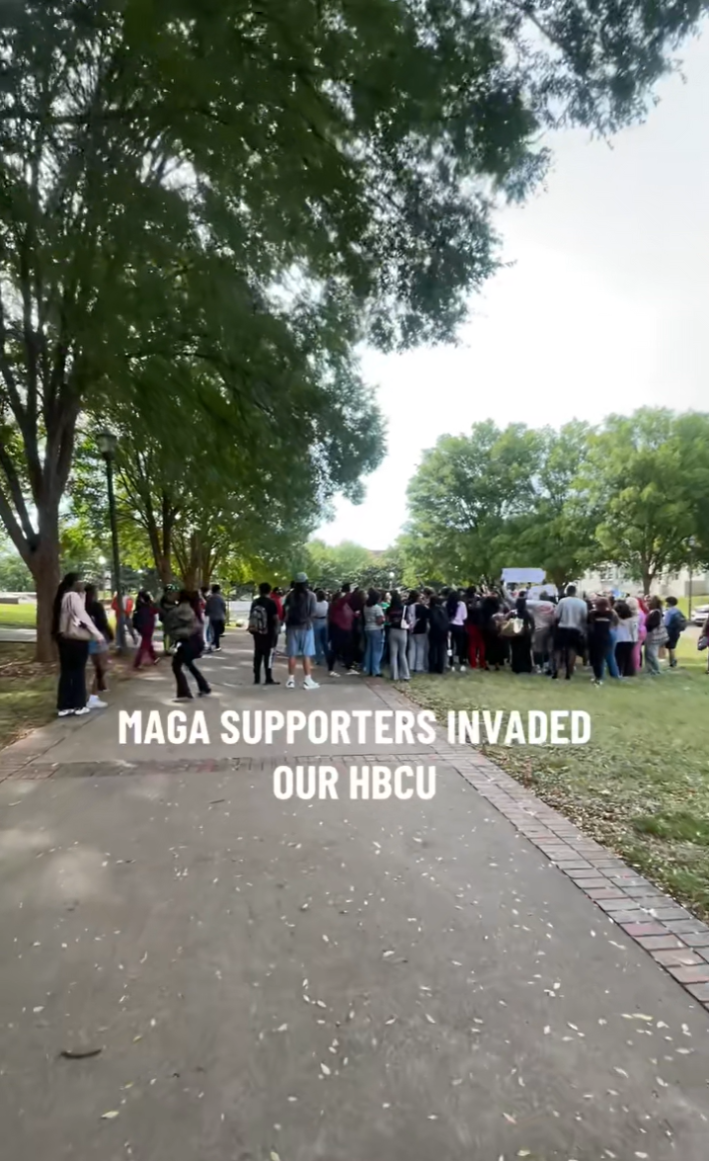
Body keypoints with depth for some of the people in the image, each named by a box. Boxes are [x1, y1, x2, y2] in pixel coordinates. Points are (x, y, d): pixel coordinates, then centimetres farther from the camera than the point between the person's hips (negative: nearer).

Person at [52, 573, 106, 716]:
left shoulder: (63, 596, 14)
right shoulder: (73, 596, -13)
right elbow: (83, 616, -19)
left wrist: (81, 595, 7)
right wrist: (98, 634, -19)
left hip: (64, 637, 8)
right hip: (76, 638, -8)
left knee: (66, 672, 9)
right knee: (78, 672, 2)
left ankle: (64, 706, 12)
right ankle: (79, 705, 8)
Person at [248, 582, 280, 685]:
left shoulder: (255, 602, 8)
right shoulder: (271, 603, -10)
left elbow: (251, 616, 13)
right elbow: (275, 618, -13)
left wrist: (252, 628, 22)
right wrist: (277, 629, 1)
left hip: (257, 632, 6)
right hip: (269, 632, -6)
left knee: (257, 655, 9)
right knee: (268, 655, -3)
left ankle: (257, 679, 11)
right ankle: (269, 679, -3)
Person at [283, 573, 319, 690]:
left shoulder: (290, 595, 2)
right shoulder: (311, 595, -4)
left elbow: (286, 611, 3)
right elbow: (312, 613, -6)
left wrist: (287, 623, 14)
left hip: (292, 627, 2)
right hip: (306, 627, -2)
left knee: (292, 654, 5)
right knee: (306, 654, 0)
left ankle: (291, 680, 7)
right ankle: (307, 680, -1)